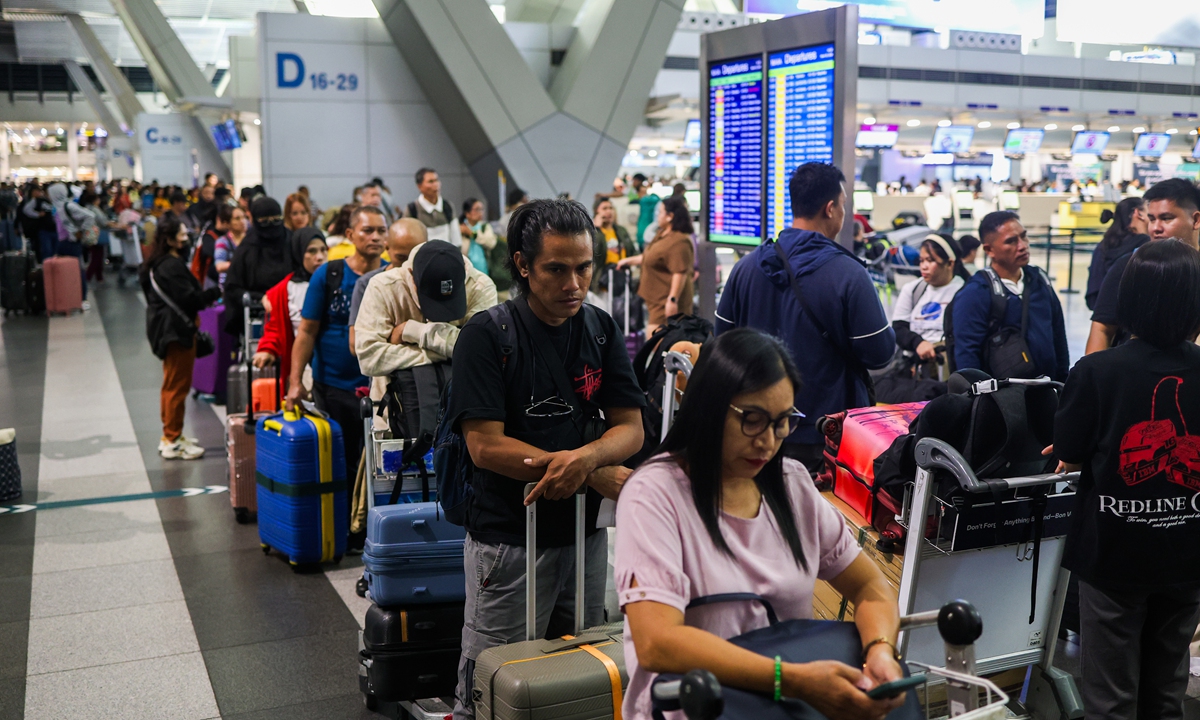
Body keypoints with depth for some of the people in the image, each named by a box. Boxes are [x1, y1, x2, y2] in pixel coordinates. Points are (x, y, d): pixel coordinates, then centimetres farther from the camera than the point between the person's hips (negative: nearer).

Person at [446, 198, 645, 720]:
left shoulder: (602, 330, 4)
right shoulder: (486, 335, -10)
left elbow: (630, 429, 1)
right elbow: (486, 446, -16)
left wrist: (583, 457, -22)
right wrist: (598, 475, -16)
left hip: (586, 532, 4)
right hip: (508, 537, -4)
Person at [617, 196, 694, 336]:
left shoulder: (679, 242, -22)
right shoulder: (662, 234, 14)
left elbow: (680, 273, -26)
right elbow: (650, 257, 29)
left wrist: (672, 299, -29)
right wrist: (629, 261, 35)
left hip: (668, 303, -11)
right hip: (659, 300, 11)